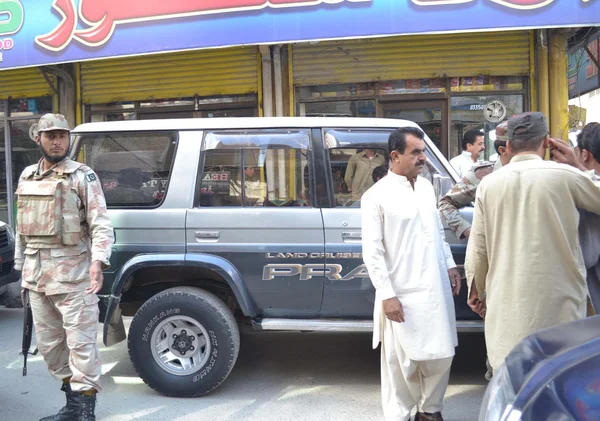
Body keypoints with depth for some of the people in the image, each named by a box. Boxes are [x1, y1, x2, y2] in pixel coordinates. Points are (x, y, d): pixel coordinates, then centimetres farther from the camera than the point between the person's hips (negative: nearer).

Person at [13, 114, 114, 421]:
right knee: (49, 343, 15)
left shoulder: (82, 176, -6)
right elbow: (22, 226, 19)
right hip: (36, 274, 7)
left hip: (72, 273, -7)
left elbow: (101, 224, -13)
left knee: (80, 342, -4)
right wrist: (21, 267, 18)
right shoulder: (26, 177, 14)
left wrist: (98, 260, -27)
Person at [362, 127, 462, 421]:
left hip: (436, 289, 6)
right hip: (402, 294, -6)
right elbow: (372, 251, -13)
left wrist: (450, 265, 16)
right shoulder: (376, 195, -12)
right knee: (401, 362, 4)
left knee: (441, 355, 14)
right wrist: (387, 294, -16)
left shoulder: (426, 186, 8)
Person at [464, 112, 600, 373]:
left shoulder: (489, 184, 0)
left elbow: (477, 248, 3)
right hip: (556, 298, -2)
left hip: (507, 302, 3)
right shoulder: (565, 176, -8)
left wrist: (477, 290, 17)